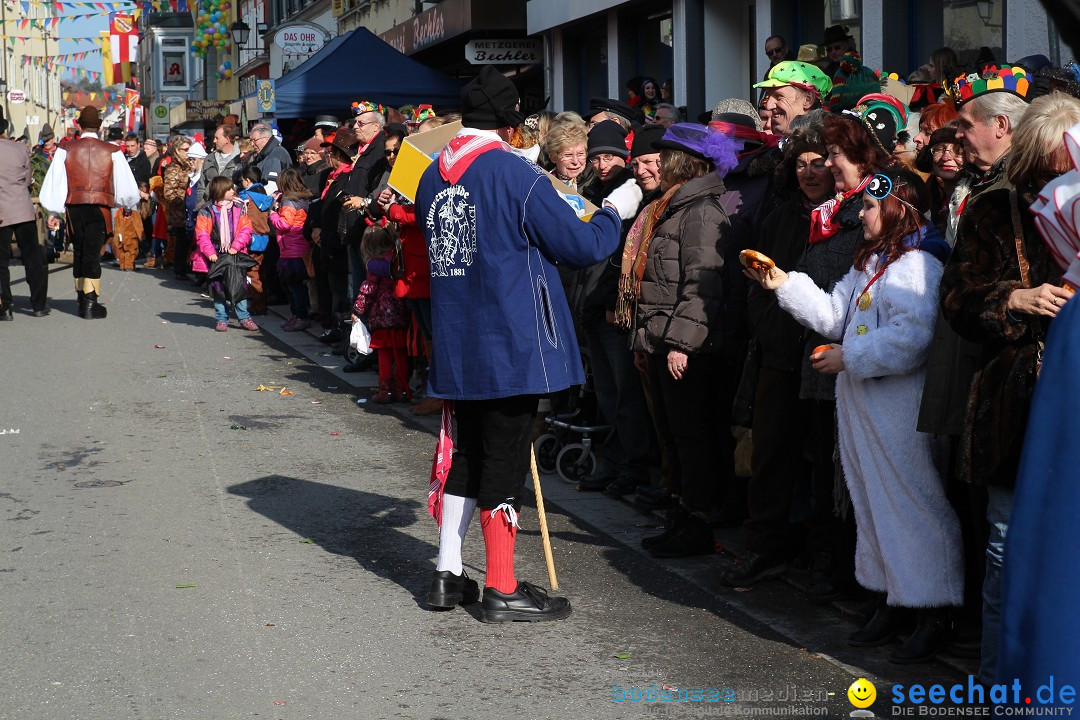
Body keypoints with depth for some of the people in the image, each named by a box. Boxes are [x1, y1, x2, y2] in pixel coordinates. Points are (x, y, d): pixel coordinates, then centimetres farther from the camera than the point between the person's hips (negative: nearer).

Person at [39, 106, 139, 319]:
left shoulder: (65, 150, 3)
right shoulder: (112, 152, 1)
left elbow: (54, 182, 4)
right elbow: (126, 186, 3)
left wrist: (54, 212, 13)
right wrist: (126, 203, 22)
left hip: (74, 207, 2)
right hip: (100, 207, -2)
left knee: (79, 252, 16)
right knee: (92, 253, -1)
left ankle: (82, 299, 24)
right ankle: (90, 303, -8)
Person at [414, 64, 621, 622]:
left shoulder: (433, 176, 6)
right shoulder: (516, 174, -15)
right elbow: (582, 246, -12)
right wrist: (611, 214, 7)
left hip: (457, 344, 7)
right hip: (512, 343, -7)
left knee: (466, 453, 18)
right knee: (505, 458, 0)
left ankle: (447, 574, 22)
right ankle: (502, 590, 7)